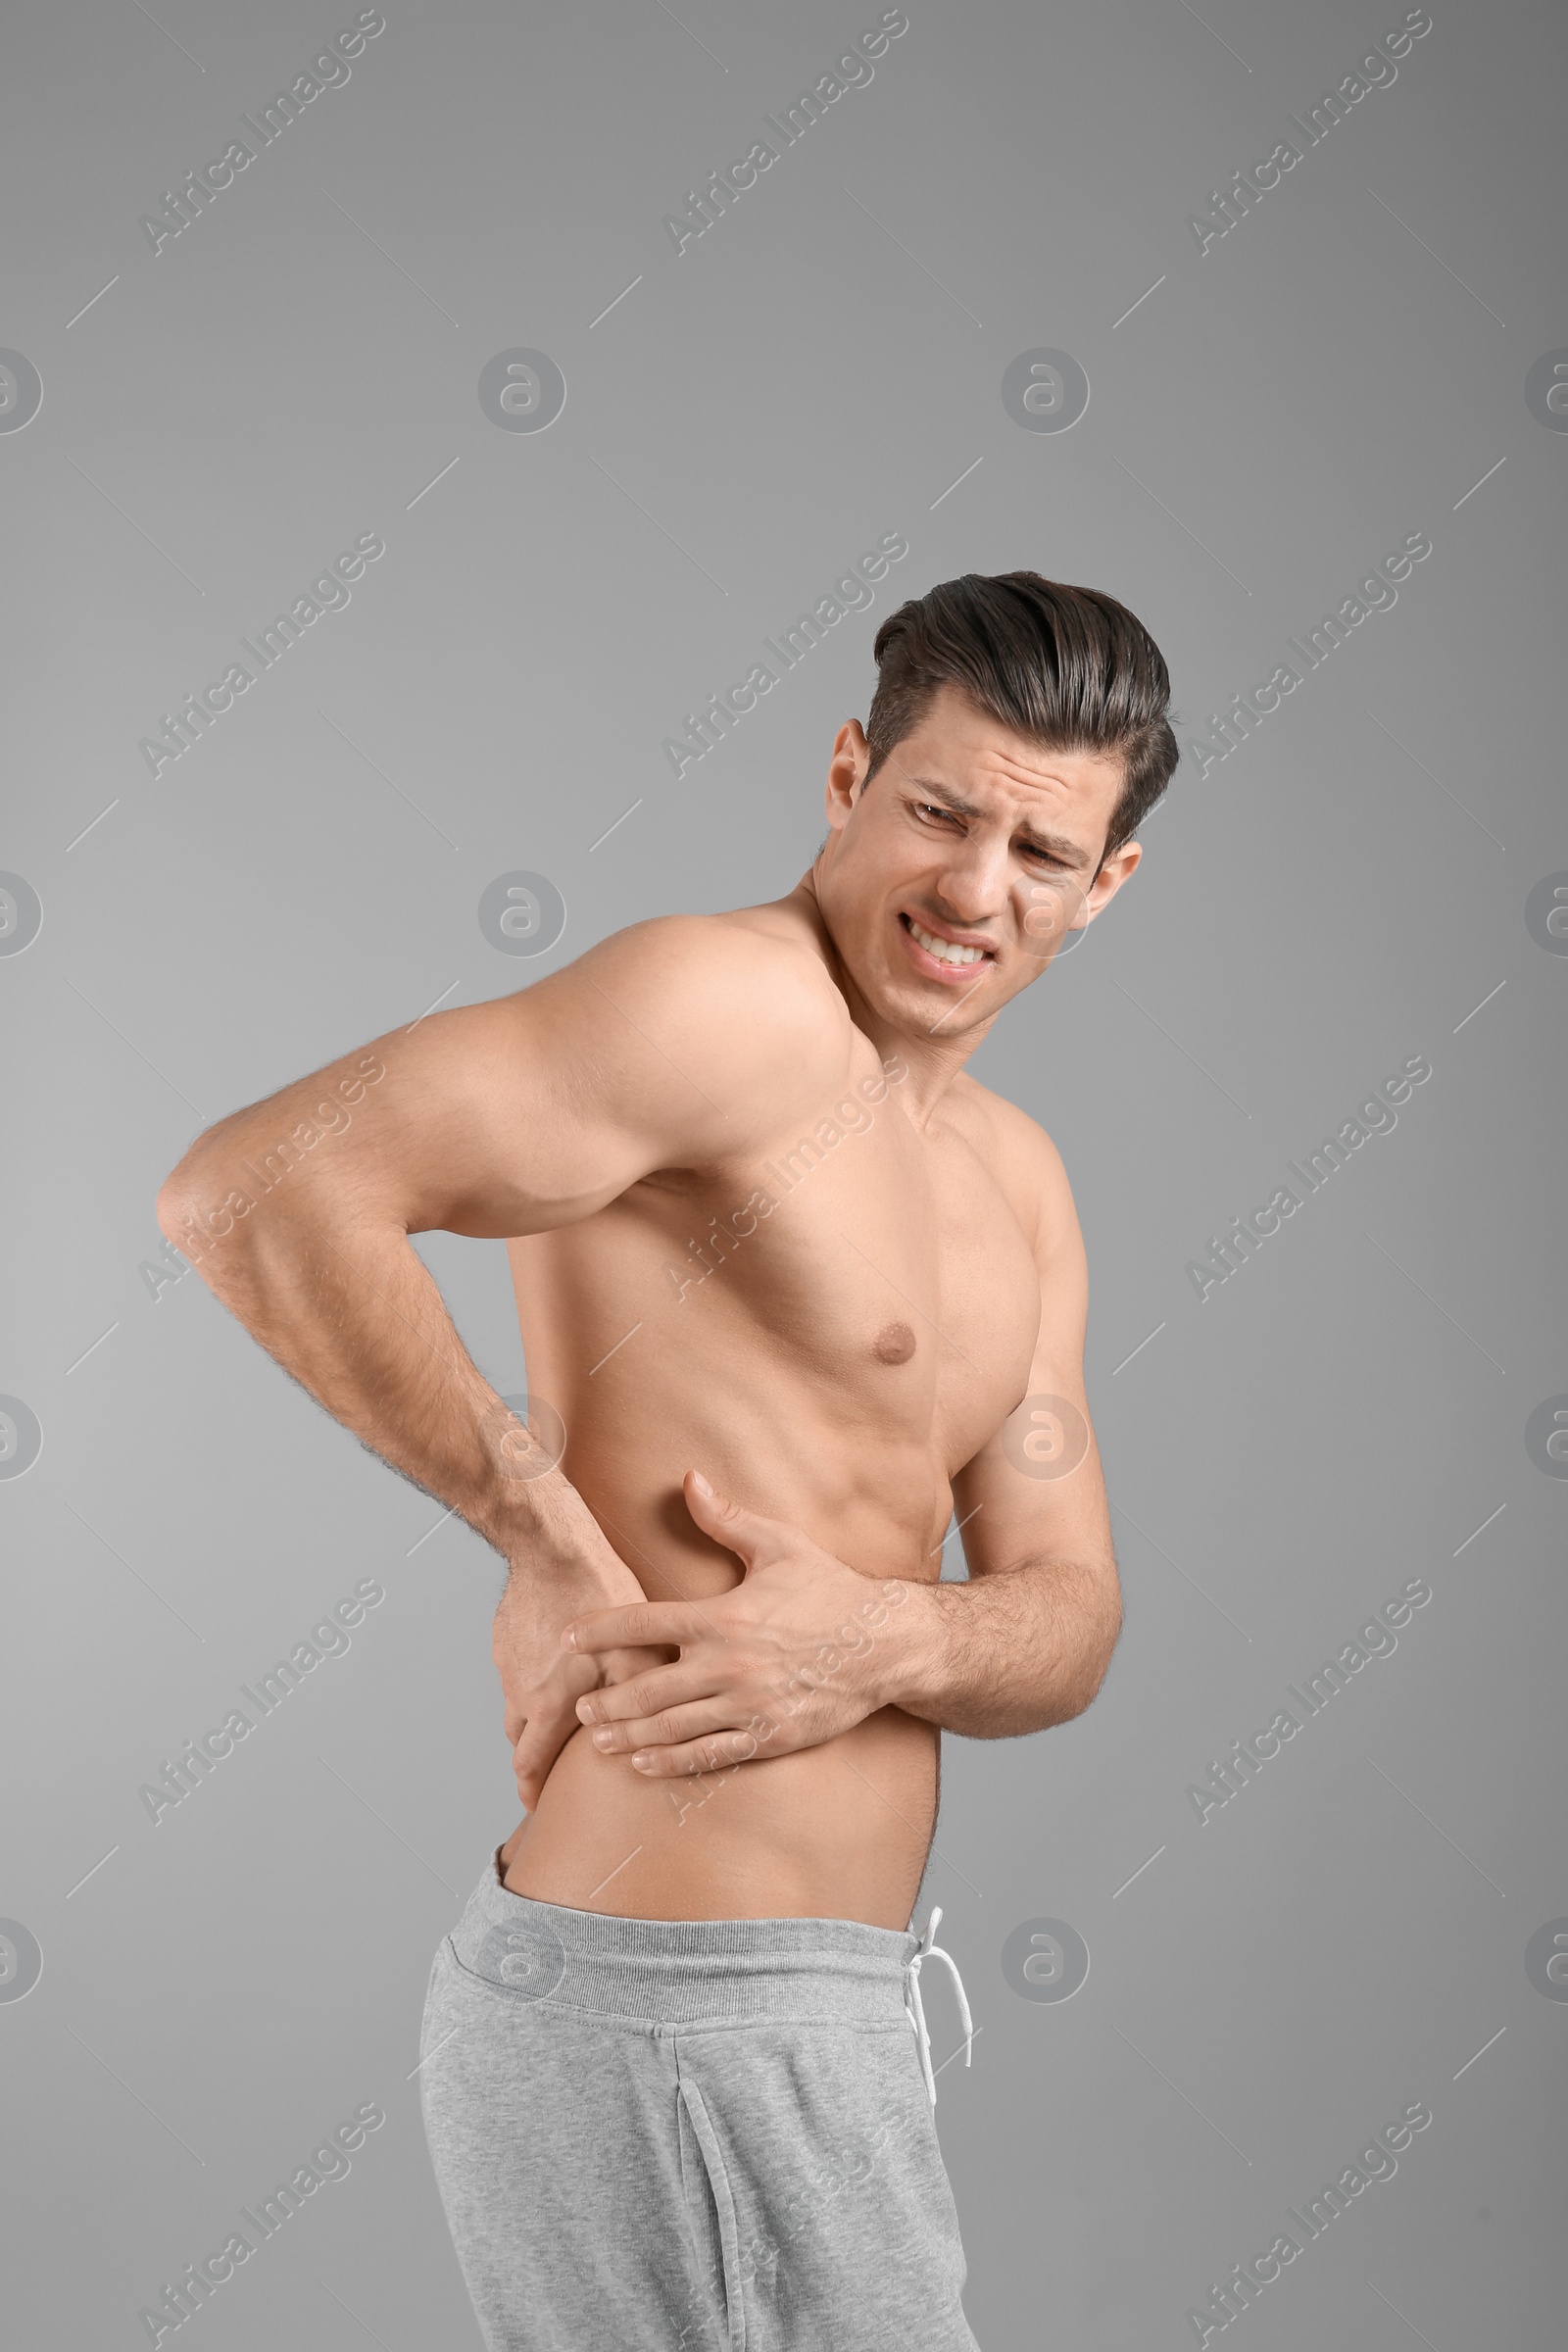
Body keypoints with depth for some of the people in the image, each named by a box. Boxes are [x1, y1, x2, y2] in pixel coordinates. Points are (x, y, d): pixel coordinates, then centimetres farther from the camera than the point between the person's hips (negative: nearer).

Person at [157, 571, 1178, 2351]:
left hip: (788, 2007, 9)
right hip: (681, 2024, -9)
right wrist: (542, 1533, -19)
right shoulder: (739, 1002, -15)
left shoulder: (1014, 1182, 13)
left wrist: (888, 1639, -13)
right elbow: (254, 1189, -25)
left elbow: (1069, 1628, 8)